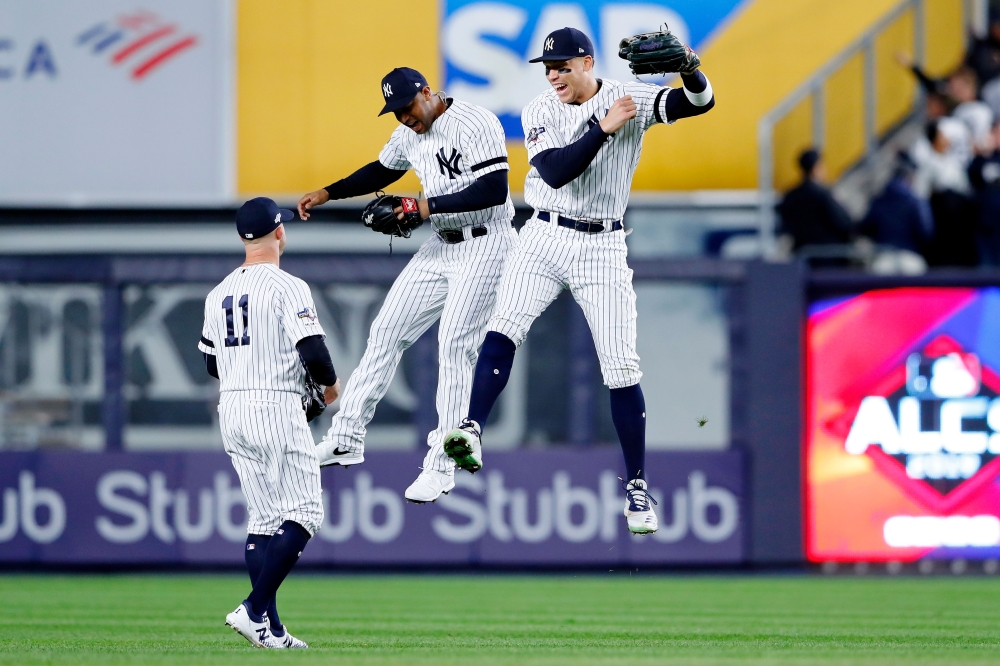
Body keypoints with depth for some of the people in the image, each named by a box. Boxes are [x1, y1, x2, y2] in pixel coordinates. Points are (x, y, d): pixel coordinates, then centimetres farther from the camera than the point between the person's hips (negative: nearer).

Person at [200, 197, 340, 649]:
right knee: (303, 514, -3)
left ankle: (270, 629, 8)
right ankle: (254, 610, -15)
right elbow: (313, 352, -19)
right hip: (276, 408, -7)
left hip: (231, 409, 7)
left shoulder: (219, 294, 11)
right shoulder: (287, 288, -12)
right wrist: (331, 383, 1)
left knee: (263, 520, 11)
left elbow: (212, 364, 18)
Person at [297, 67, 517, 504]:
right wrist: (326, 194, 17)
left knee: (454, 346, -14)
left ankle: (441, 467, -10)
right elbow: (382, 172, 26)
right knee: (386, 331, 6)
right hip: (441, 249, 8)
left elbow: (494, 190, -27)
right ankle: (346, 438, 15)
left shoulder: (475, 123, -19)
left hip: (484, 246, -8)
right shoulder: (409, 134, 7)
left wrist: (429, 205, -26)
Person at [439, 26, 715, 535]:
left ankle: (637, 486, 7)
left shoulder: (630, 99, -6)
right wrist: (603, 128, -26)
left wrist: (689, 69, -37)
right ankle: (472, 432, -32)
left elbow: (700, 103, -17)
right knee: (504, 327, -22)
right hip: (544, 239, 1)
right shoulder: (540, 112, -2)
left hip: (602, 248, -1)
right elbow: (555, 172, -18)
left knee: (621, 368, -2)